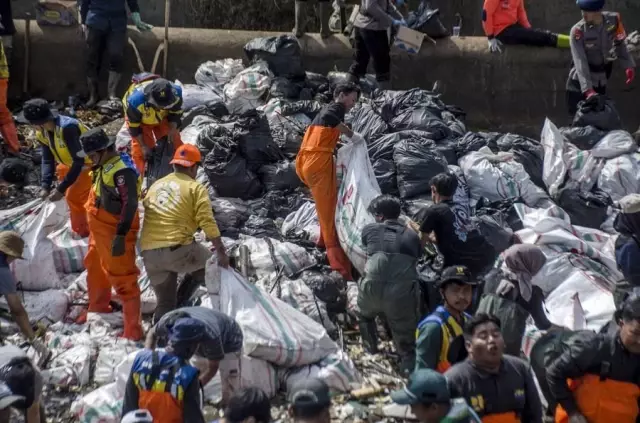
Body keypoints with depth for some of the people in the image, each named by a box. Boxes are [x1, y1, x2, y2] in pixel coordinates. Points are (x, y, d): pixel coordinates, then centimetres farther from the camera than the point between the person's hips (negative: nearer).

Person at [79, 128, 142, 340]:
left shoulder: (121, 170, -25)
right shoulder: (105, 166, 7)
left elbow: (130, 204, -29)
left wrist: (121, 235, -31)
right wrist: (92, 224, 28)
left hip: (114, 232, -11)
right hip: (100, 229, 11)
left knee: (123, 278, -6)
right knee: (95, 267, 27)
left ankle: (133, 331, -2)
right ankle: (98, 307, 50)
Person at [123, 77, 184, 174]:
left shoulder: (175, 94, -37)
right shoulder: (135, 102, -44)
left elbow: (176, 114, -13)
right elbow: (134, 126, -26)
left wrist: (172, 130, -26)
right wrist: (143, 146, -21)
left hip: (163, 117, 3)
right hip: (139, 119, -3)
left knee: (175, 141, -3)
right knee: (140, 148, -10)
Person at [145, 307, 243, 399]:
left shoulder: (210, 336, -45)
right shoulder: (167, 321, -33)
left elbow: (212, 368, -26)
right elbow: (152, 334, -7)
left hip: (229, 343, -5)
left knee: (229, 394, -7)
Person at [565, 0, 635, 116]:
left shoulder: (613, 20, -11)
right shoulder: (577, 31, -23)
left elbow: (620, 45, 5)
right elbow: (580, 63, -29)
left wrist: (628, 66, -10)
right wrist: (587, 89, -38)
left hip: (601, 82, 4)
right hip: (579, 83, -4)